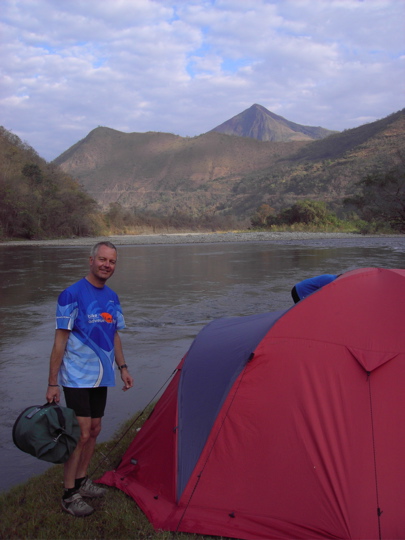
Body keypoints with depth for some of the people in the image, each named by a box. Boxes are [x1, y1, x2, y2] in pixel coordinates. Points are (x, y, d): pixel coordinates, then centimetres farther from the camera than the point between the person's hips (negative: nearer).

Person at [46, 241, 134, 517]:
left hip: (101, 378, 7)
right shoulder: (72, 295, -14)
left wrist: (123, 367, 11)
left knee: (94, 430, 14)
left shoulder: (112, 297, 8)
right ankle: (70, 495, 7)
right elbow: (60, 340, -14)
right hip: (77, 378, -7)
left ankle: (82, 481, 31)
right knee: (81, 434, -6)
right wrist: (52, 383, -14)